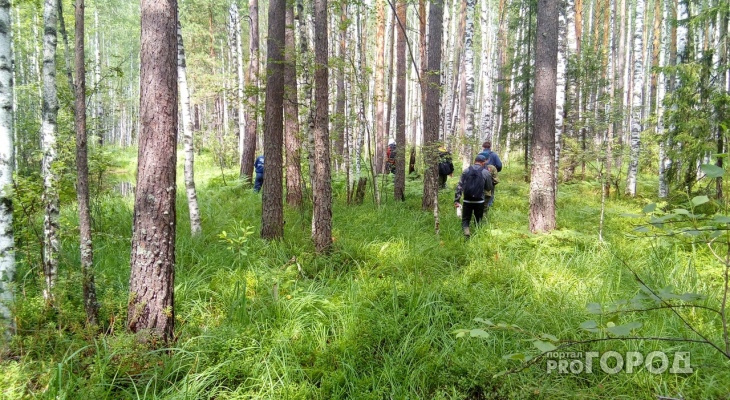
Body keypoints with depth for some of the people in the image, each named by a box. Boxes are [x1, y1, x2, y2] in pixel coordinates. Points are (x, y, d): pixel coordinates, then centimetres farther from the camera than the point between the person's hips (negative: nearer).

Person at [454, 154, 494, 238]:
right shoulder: (485, 172, -3)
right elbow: (489, 188, 6)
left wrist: (456, 200, 0)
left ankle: (466, 233, -16)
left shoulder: (466, 171, 2)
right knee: (478, 220, 16)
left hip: (467, 200, 1)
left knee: (465, 220, 8)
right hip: (479, 201, -1)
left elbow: (459, 186, -2)